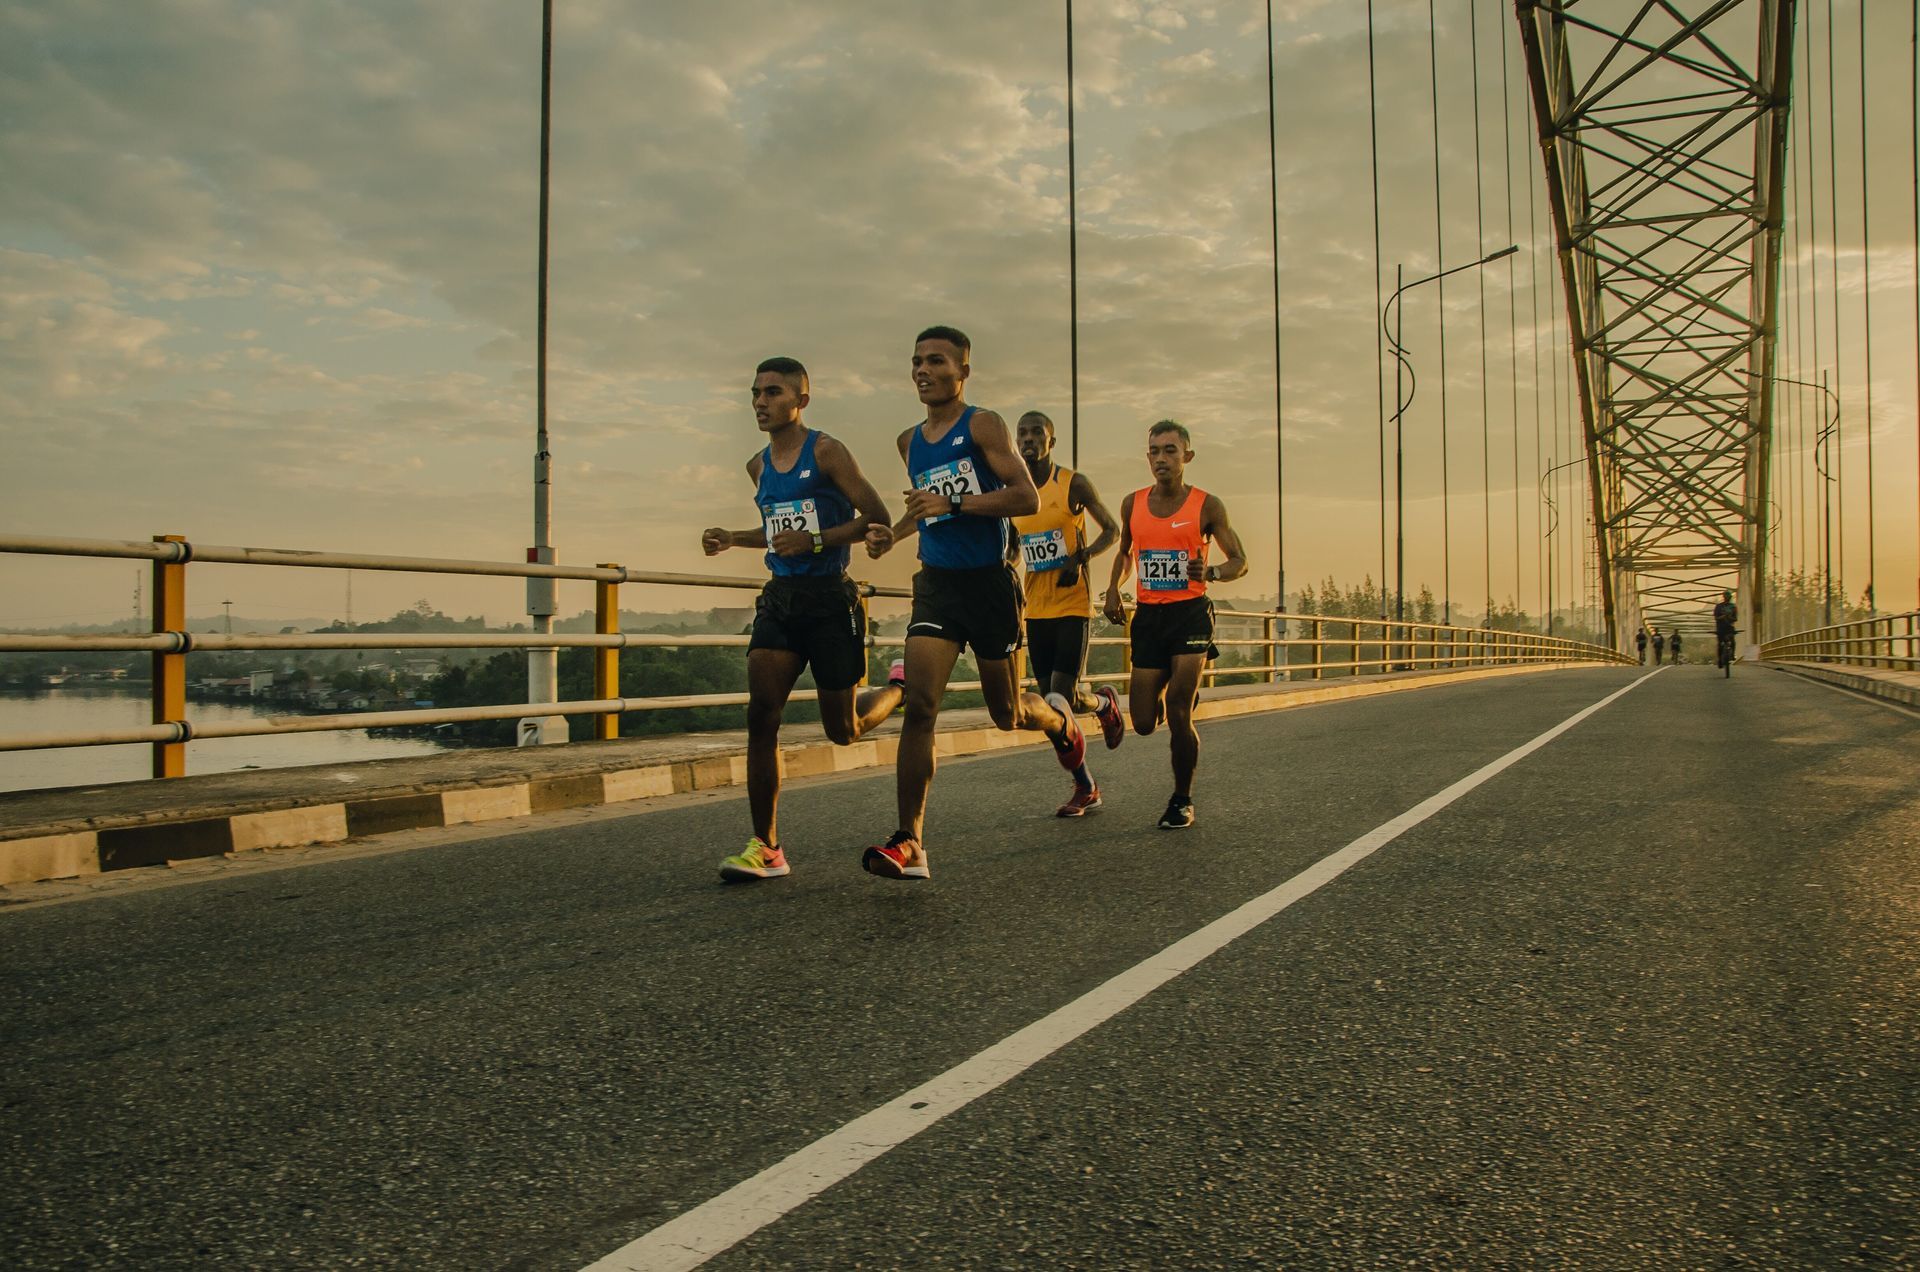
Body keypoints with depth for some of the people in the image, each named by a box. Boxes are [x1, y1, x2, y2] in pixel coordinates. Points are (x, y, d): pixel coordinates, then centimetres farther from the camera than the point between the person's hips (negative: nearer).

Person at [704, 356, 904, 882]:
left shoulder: (826, 452, -6)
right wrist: (731, 538, 14)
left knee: (843, 730, 3)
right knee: (761, 715, -10)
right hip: (780, 598, 5)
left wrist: (814, 542, -21)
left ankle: (900, 689, 37)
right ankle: (765, 848, -3)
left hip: (829, 598, -5)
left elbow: (876, 517, -11)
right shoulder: (759, 466, 14)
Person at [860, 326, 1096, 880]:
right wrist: (893, 533, 12)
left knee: (1007, 715, 8)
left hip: (989, 583, -4)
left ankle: (1061, 720, 45)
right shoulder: (910, 441, 13)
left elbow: (1027, 497, -17)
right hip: (936, 584, 5)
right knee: (919, 707, -13)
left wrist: (952, 504, -24)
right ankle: (908, 844, -12)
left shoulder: (983, 425, -7)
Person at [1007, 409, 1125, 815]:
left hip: (1073, 604, -5)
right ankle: (1084, 789, 16)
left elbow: (1112, 530, 0)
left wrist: (1081, 558, -16)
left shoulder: (1073, 484, -5)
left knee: (1064, 697, -13)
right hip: (1036, 609, 5)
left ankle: (1105, 702, 24)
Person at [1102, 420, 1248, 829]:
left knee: (1178, 712, -14)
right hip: (1148, 615, 4)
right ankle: (1180, 691, 40)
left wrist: (1211, 573, -19)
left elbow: (1239, 561, 3)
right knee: (1144, 723, 2)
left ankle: (1182, 800, 6)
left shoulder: (1207, 506, -2)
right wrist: (1113, 590, 8)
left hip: (1190, 612, -3)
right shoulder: (1133, 504, 7)